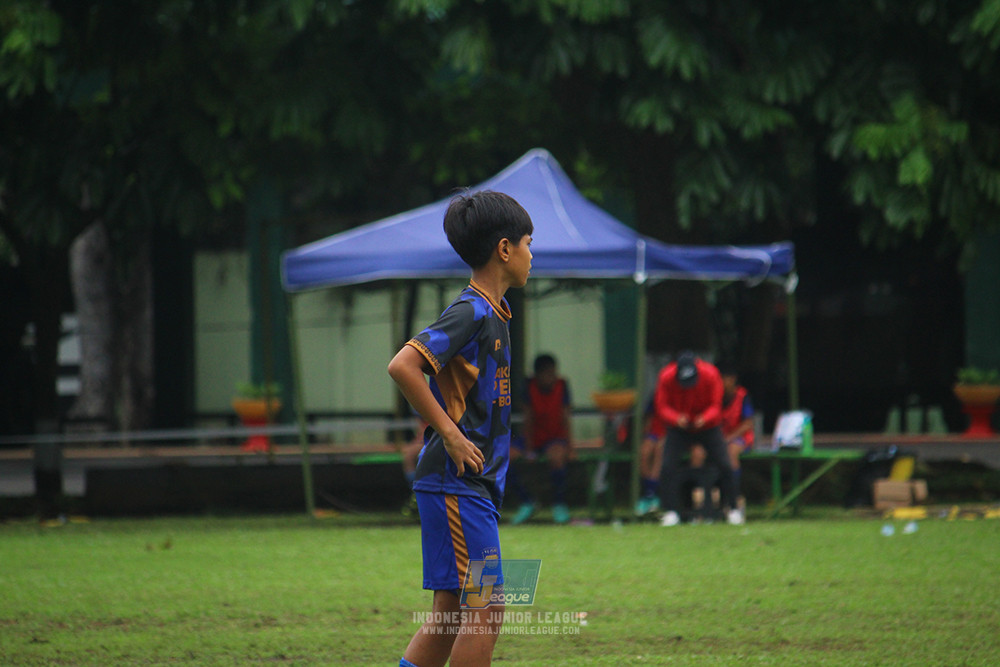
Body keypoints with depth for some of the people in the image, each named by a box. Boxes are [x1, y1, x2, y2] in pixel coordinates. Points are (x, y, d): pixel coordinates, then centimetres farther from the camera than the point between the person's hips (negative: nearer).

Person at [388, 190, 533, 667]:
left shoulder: (492, 312, 15)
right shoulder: (471, 312, -14)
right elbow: (402, 366, -25)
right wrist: (451, 435, -20)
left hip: (475, 484, 10)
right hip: (457, 483, -10)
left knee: (452, 611, 9)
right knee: (485, 610, -9)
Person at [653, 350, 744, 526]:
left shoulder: (710, 375, -22)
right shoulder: (667, 378, -21)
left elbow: (716, 406, -12)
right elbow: (662, 407, -14)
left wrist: (705, 418, -34)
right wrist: (677, 419, -35)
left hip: (708, 426, 0)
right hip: (679, 428, 0)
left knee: (725, 465, -9)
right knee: (669, 464, -15)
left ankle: (733, 509, 7)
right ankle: (671, 512, -5)